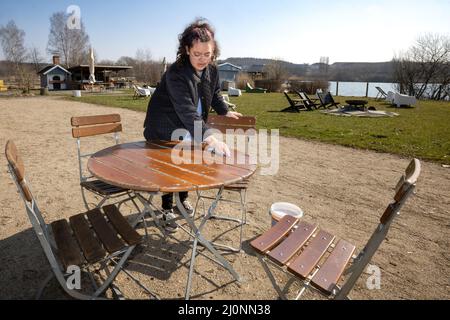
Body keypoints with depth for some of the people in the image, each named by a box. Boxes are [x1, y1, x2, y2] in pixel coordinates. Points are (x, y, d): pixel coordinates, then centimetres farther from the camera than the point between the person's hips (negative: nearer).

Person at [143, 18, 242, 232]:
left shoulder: (212, 70, -8)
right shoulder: (175, 74, -31)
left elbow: (215, 94, 12)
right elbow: (187, 111, -41)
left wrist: (225, 112, -3)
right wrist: (209, 138, -50)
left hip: (191, 128, 6)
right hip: (165, 129, -6)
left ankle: (183, 198, 40)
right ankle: (167, 210, 19)